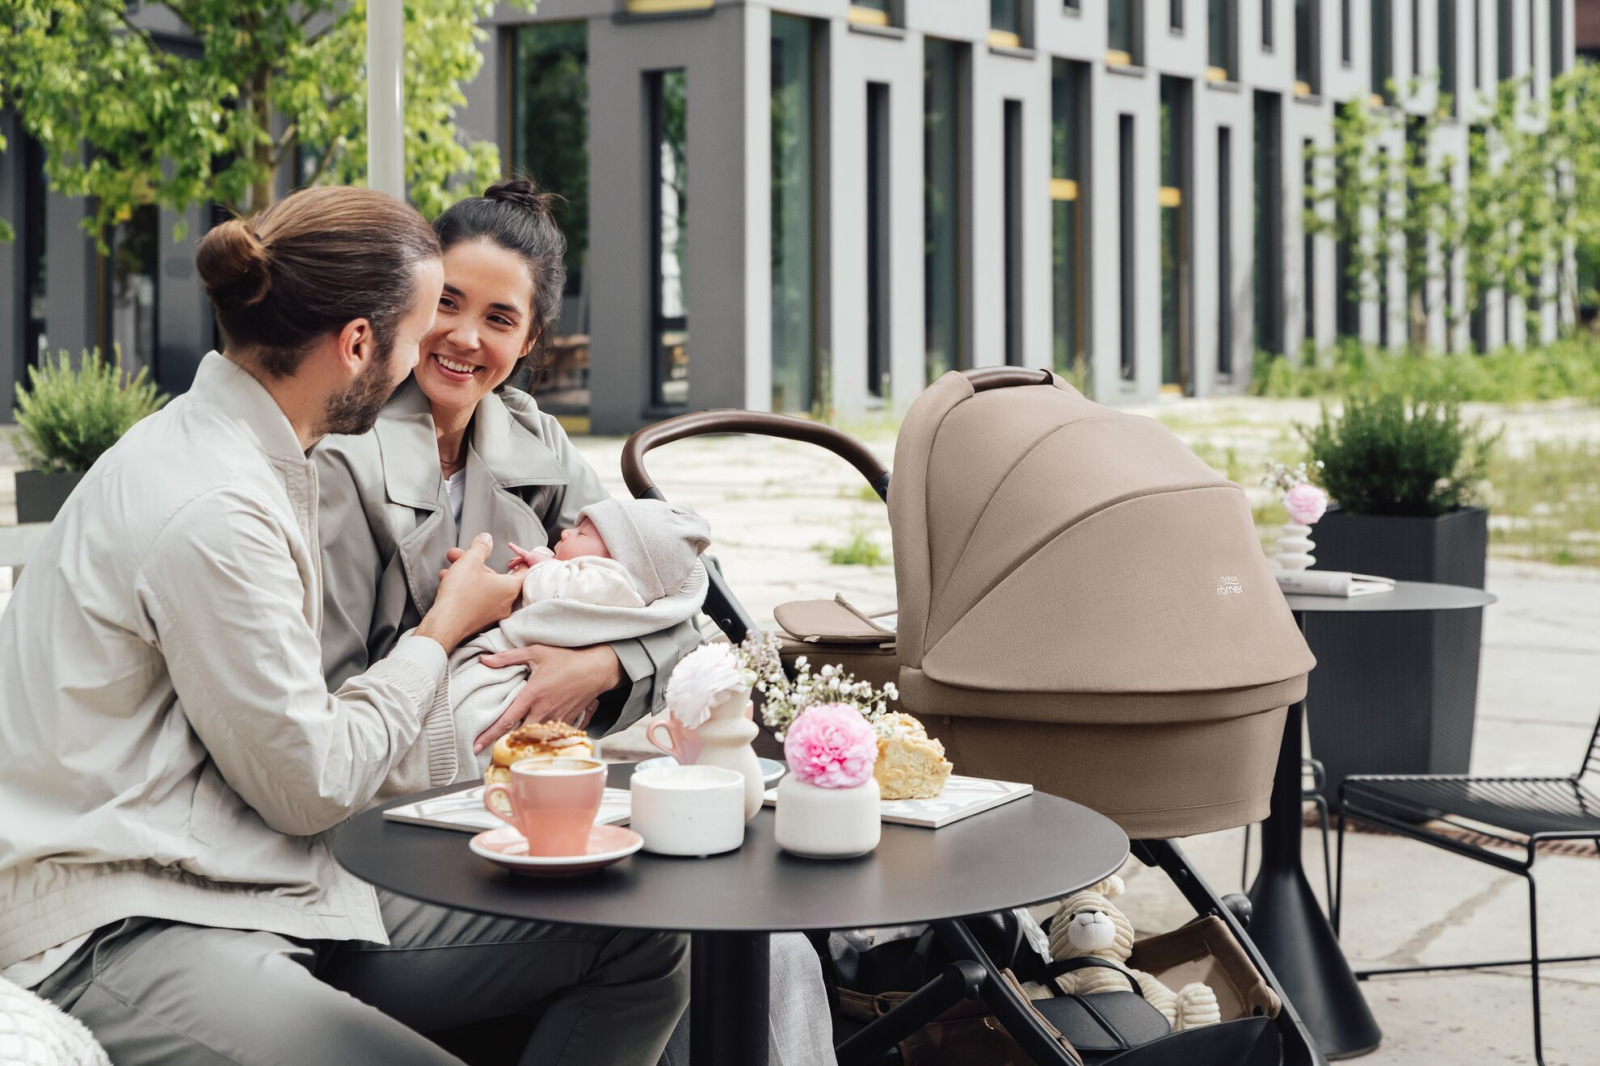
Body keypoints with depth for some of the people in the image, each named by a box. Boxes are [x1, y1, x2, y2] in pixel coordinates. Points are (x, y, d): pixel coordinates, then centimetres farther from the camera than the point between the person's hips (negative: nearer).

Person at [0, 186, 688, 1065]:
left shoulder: (237, 450, 12)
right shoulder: (212, 512, -19)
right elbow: (310, 787, -13)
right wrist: (445, 627, 1)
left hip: (259, 890, 10)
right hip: (123, 934, -10)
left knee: (644, 944, -2)